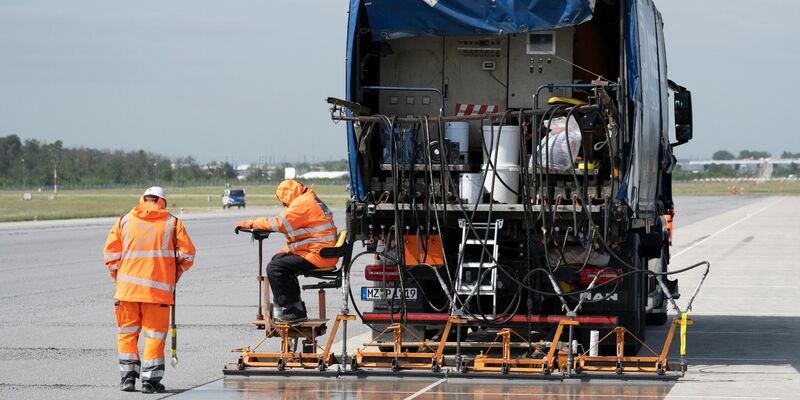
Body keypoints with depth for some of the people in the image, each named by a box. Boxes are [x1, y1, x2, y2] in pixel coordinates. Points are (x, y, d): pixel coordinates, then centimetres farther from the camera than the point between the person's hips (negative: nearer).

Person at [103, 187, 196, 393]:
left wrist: (117, 275, 14)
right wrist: (175, 274, 15)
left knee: (128, 331, 14)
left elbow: (110, 251, 3)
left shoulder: (125, 221, 6)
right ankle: (150, 380, 3)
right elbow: (187, 254, 0)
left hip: (127, 288, 2)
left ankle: (128, 375, 11)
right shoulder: (172, 223, 2)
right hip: (158, 289, -2)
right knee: (154, 333, 4)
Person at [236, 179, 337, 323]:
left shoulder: (303, 203, -13)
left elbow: (280, 223, -18)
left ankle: (294, 311, -13)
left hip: (317, 255, -11)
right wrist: (285, 251, 18)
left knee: (274, 268, -16)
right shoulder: (311, 201, 21)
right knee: (278, 259, 24)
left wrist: (251, 223, -9)